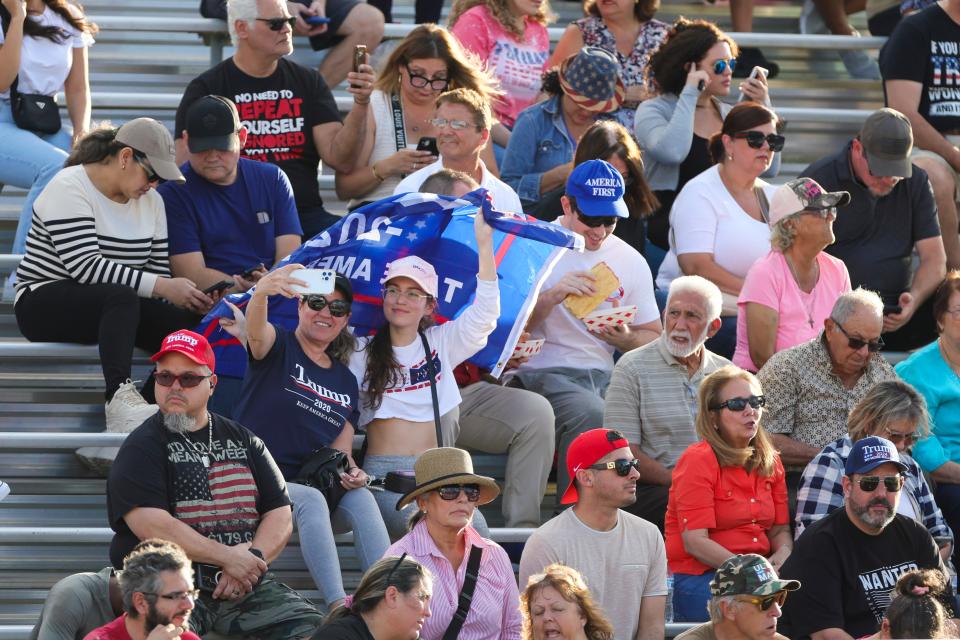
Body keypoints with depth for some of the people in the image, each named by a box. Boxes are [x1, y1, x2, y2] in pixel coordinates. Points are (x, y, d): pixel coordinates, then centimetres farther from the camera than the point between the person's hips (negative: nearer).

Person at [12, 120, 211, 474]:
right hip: (44, 306, -7)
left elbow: (159, 270, 7)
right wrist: (160, 286, -30)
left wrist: (185, 295, -15)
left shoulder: (150, 201, 11)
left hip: (114, 308, 7)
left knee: (188, 321, -22)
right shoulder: (69, 190, -12)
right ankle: (120, 400, -58)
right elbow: (86, 266, -25)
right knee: (121, 296, -37)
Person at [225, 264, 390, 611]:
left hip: (314, 488, 5)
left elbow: (341, 448, 16)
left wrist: (351, 471, -10)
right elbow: (255, 329, -24)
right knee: (312, 500, -35)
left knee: (361, 498, -27)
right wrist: (261, 292, -49)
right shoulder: (278, 347, 2)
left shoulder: (345, 380, 18)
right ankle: (338, 606, -47)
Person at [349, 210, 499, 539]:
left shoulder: (441, 343, 16)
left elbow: (484, 313, 1)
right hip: (384, 477, -2)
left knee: (475, 530, -29)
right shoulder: (361, 353, 11)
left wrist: (484, 243, -7)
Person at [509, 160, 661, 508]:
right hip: (542, 371, -4)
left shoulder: (630, 261, 16)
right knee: (592, 417, -37)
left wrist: (625, 339, -5)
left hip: (604, 375, 4)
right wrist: (553, 295, -16)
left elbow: (654, 339, 18)